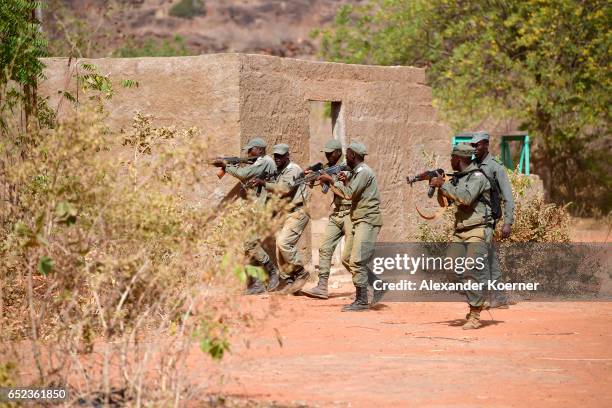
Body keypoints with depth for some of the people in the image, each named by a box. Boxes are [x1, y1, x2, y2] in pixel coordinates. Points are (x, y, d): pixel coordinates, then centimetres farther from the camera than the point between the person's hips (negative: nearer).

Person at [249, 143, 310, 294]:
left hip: (297, 213, -9)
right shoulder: (278, 173, 18)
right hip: (284, 214, 9)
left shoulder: (293, 170, -10)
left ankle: (301, 273, -11)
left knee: (283, 242, -23)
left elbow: (284, 188, -23)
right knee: (279, 249, 1)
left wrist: (263, 183, -26)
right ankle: (289, 282, 7)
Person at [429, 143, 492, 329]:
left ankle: (475, 316, -15)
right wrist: (437, 186, 4)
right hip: (459, 231, 9)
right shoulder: (457, 178, 15)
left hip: (476, 230, -9)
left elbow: (465, 198, -25)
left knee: (474, 272, -13)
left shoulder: (477, 177, -10)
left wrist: (443, 184, -16)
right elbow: (444, 202, 21)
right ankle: (473, 304, 16)